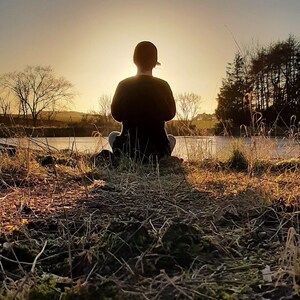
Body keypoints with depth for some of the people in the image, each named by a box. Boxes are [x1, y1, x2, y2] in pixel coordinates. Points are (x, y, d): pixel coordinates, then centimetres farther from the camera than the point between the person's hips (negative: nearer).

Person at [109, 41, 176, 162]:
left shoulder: (124, 85, -4)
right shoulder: (162, 85, -6)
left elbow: (116, 115, 9)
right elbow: (170, 114, 8)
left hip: (126, 152, 0)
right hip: (157, 152, 0)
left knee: (112, 135, 34)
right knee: (171, 138, 35)